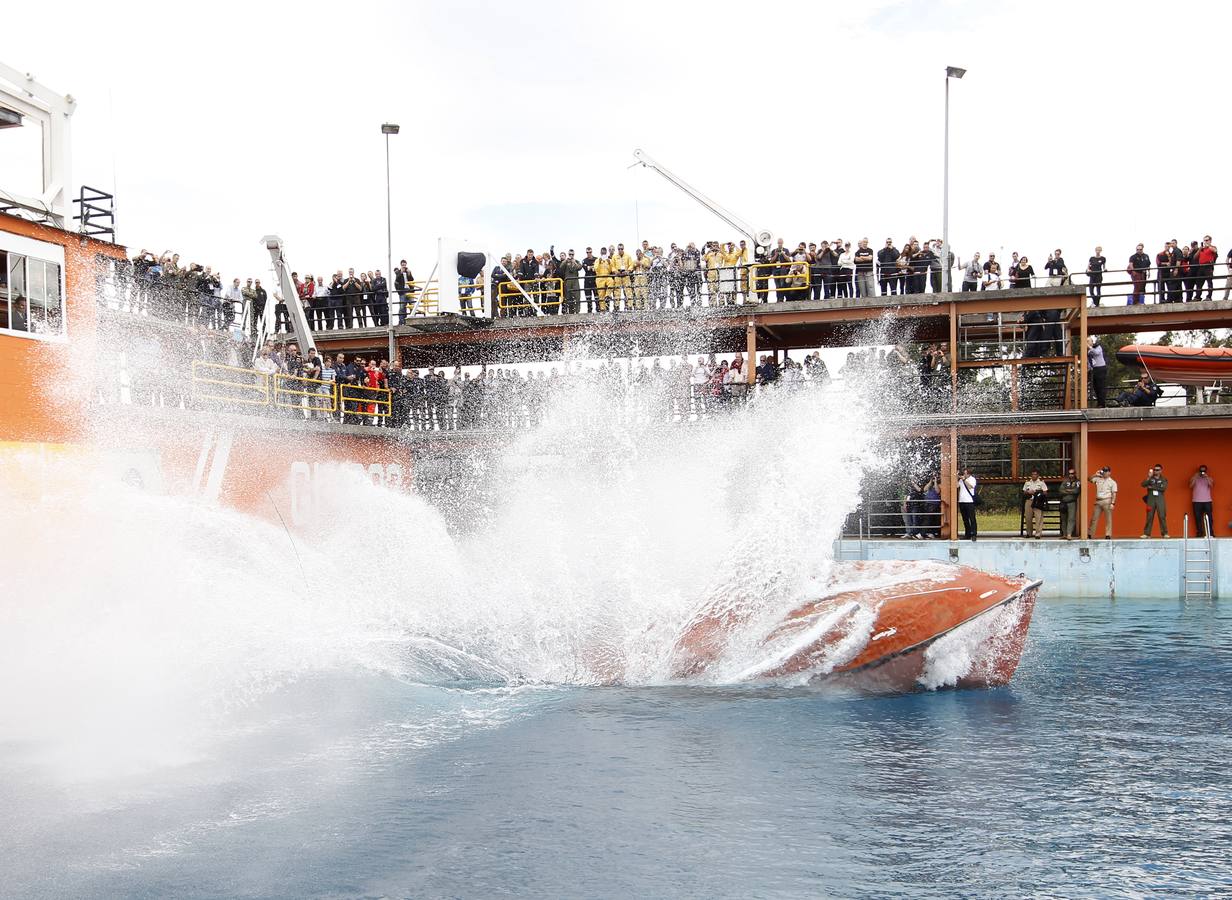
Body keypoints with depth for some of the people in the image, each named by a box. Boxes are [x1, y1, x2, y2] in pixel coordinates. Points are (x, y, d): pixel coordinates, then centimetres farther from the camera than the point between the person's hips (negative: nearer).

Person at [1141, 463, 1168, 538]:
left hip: (1160, 500, -1)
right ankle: (1146, 533, 1)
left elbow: (1163, 488, -9)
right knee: (1149, 517, -1)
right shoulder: (1150, 478, 11)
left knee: (1162, 516, -5)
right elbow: (1143, 484, -5)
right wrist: (1149, 477, -16)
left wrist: (1152, 487, -8)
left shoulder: (1164, 479, 8)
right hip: (1151, 499, 1)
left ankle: (1165, 533, 0)